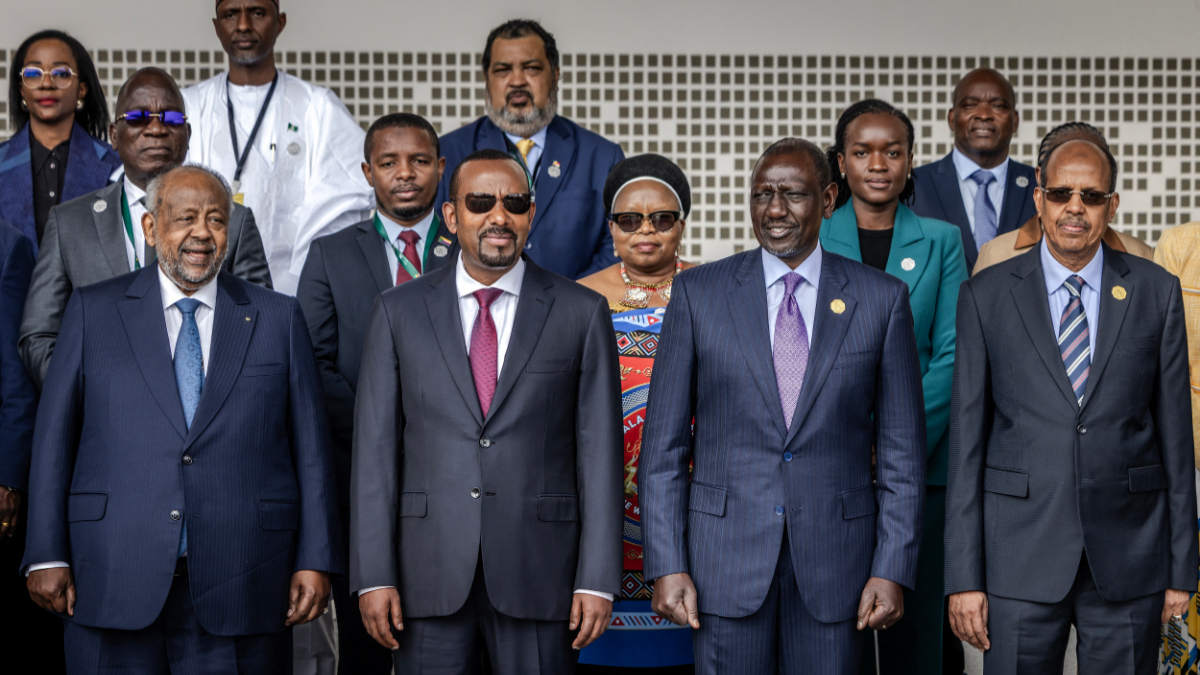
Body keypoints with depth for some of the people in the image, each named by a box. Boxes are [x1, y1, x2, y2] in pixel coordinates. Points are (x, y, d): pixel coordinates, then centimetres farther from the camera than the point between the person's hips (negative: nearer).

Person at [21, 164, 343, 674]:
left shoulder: (278, 318, 10)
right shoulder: (93, 311, 8)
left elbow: (310, 446, 7)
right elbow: (54, 436, 6)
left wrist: (315, 560, 0)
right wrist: (47, 555, 0)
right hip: (114, 589, 0)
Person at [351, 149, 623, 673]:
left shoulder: (582, 314, 4)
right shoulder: (399, 311, 7)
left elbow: (599, 452, 2)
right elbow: (375, 449, 3)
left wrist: (598, 580, -4)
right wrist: (373, 577, -3)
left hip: (539, 577, 0)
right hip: (430, 580, 1)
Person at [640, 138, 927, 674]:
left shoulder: (881, 298, 3)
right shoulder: (698, 292, 3)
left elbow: (902, 450, 4)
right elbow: (663, 446, 2)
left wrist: (892, 569, -3)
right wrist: (667, 566, -5)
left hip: (834, 558, 0)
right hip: (726, 554, 0)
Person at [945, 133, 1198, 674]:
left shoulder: (1156, 292, 5)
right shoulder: (987, 295, 2)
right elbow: (967, 438, 1)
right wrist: (963, 577, -4)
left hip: (1129, 564, 1)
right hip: (1020, 559, -1)